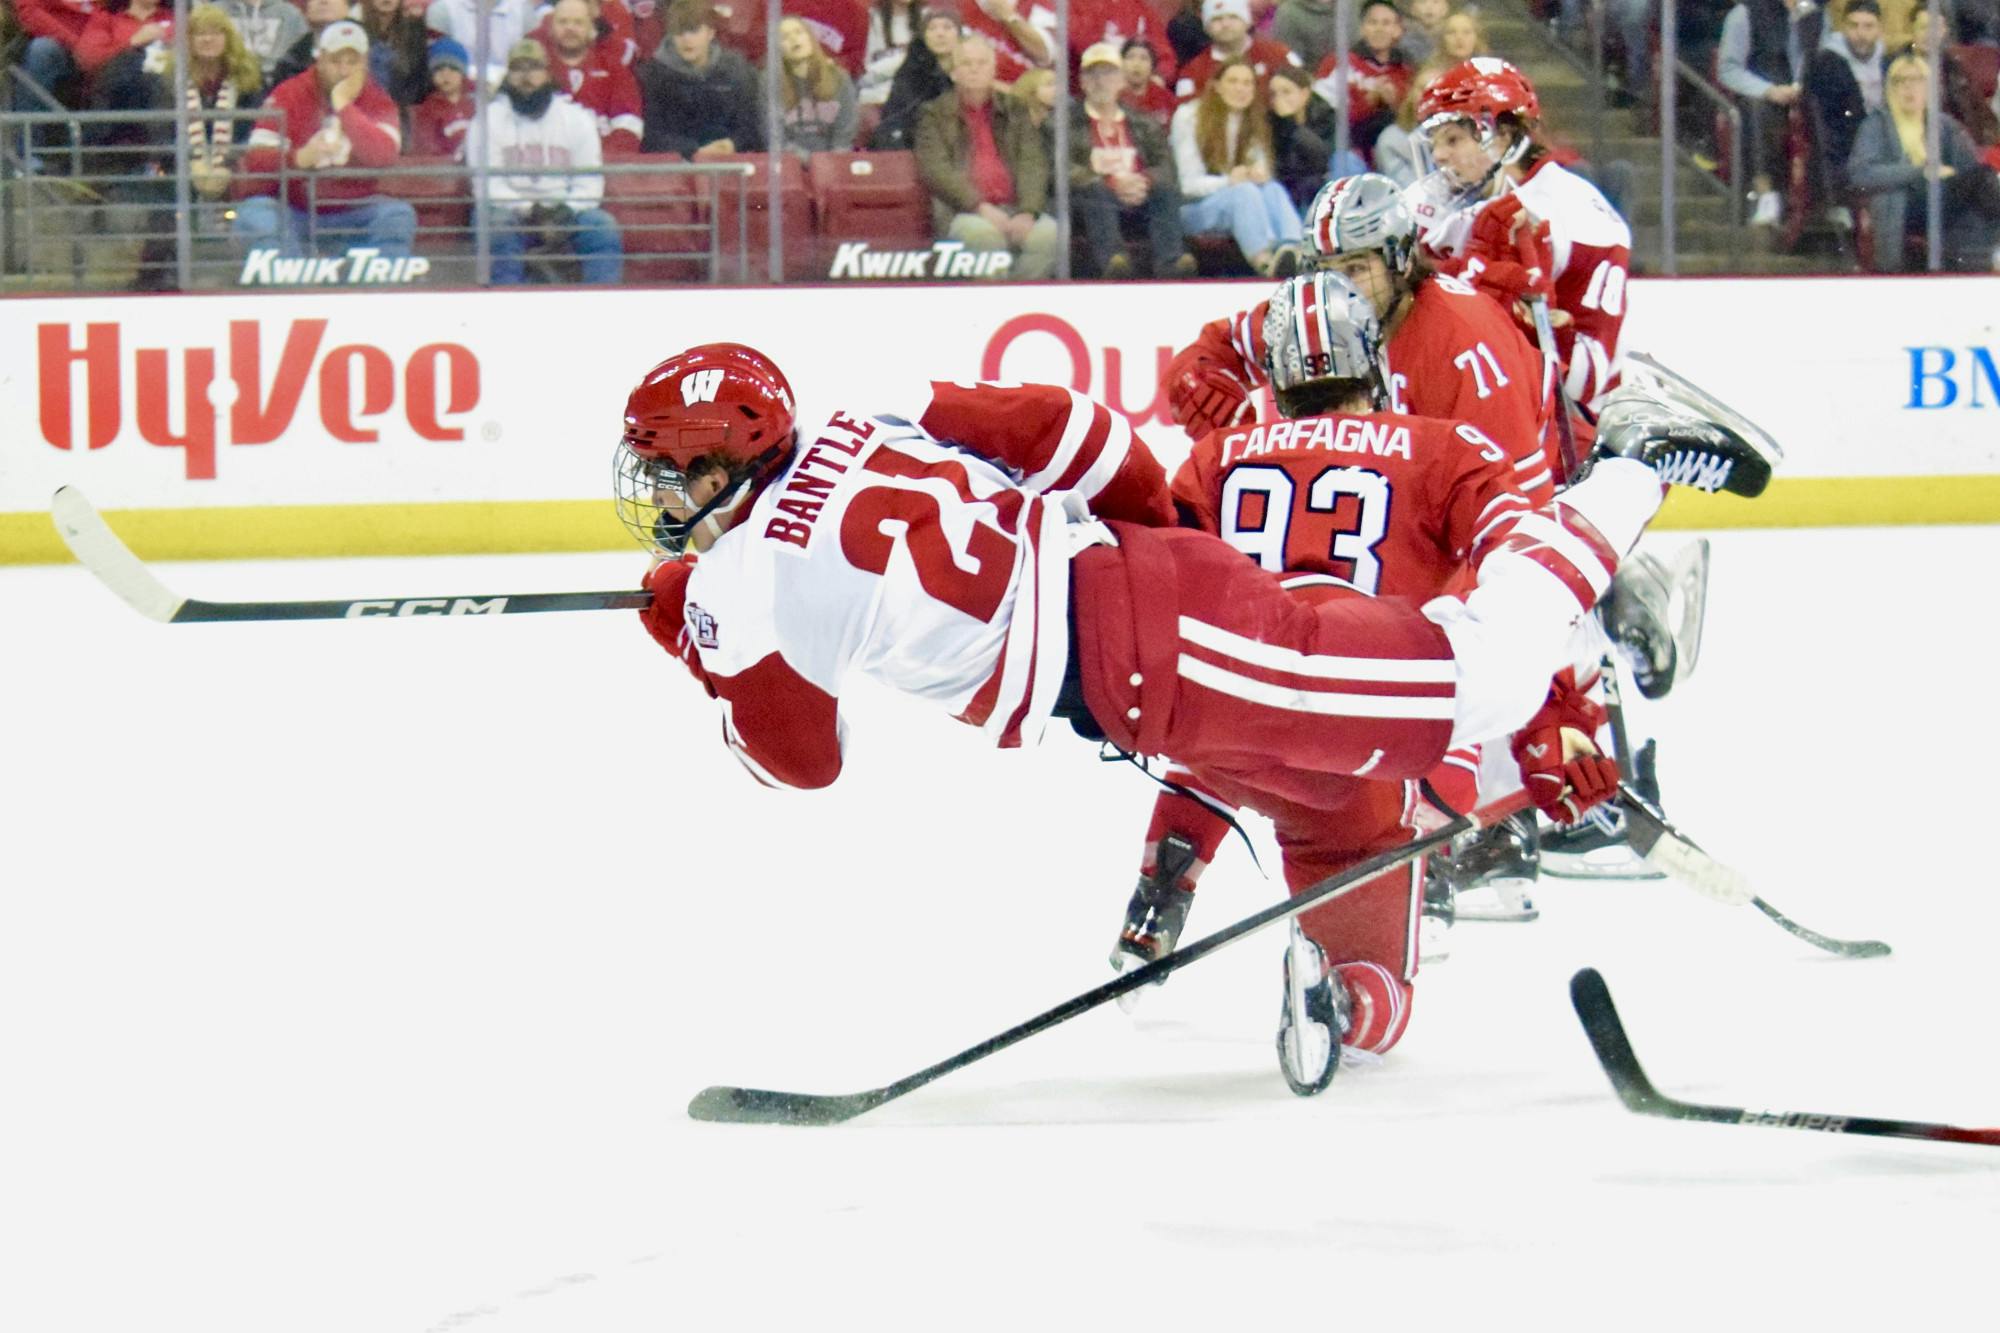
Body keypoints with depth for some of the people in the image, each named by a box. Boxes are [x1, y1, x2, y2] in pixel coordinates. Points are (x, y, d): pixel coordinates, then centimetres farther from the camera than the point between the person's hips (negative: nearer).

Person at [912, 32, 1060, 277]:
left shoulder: (1015, 108, 18)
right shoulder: (935, 114, 10)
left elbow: (1033, 163, 8)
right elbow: (935, 170, -3)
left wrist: (1028, 212, -11)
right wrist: (980, 207, -17)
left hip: (1015, 209, 3)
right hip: (963, 211, -3)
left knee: (1048, 234, -30)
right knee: (986, 235, -37)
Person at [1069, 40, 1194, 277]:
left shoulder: (1143, 126, 28)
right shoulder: (1069, 124, 17)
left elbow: (1166, 168, 12)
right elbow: (1065, 171, -1)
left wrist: (1144, 182, -12)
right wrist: (1112, 184, -16)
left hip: (1139, 200, 3)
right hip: (1092, 202, -3)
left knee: (1166, 190, -29)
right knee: (1096, 192, -37)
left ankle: (1170, 264, -52)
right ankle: (1112, 261, -63)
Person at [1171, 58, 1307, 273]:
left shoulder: (1256, 123, 13)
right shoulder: (1189, 117, -2)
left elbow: (1262, 171, 5)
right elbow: (1189, 183, -8)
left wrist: (1260, 175, -20)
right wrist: (1229, 181, -25)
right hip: (1195, 207, -4)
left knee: (1273, 190, -29)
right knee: (1244, 191, -35)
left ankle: (1294, 248, -60)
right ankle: (1264, 258, -64)